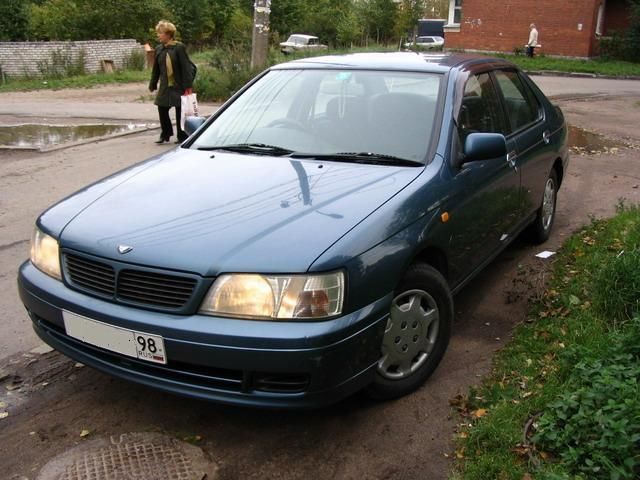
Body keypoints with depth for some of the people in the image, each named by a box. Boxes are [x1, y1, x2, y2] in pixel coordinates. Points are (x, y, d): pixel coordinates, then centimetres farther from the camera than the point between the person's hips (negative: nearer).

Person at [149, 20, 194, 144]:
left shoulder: (179, 48, -10)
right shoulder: (159, 49, 6)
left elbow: (186, 67, -12)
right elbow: (156, 69, 13)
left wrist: (188, 86, -16)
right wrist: (152, 85, 14)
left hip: (178, 86, -5)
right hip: (165, 86, 5)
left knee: (180, 111, 4)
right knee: (162, 109, 3)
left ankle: (182, 136, 17)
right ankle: (165, 134, 20)